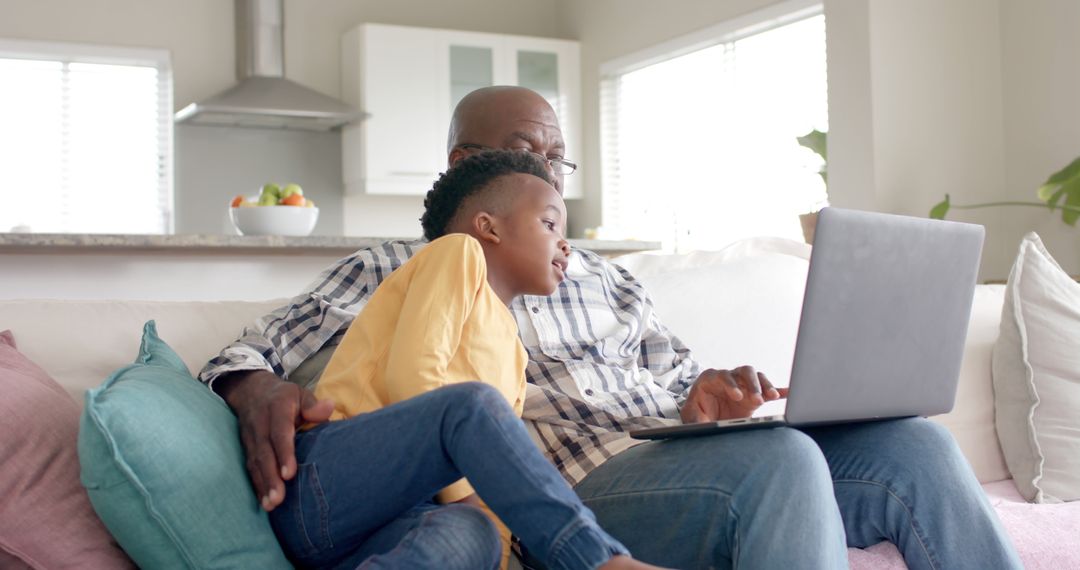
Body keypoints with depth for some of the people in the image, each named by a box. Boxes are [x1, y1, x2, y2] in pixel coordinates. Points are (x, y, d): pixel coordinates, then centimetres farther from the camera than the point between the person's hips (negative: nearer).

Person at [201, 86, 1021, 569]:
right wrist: (257, 389, -20)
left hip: (684, 464, 6)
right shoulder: (395, 271, 13)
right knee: (777, 461, -34)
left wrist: (708, 395, -4)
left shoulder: (606, 278, 27)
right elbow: (253, 355, 6)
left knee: (913, 444, -14)